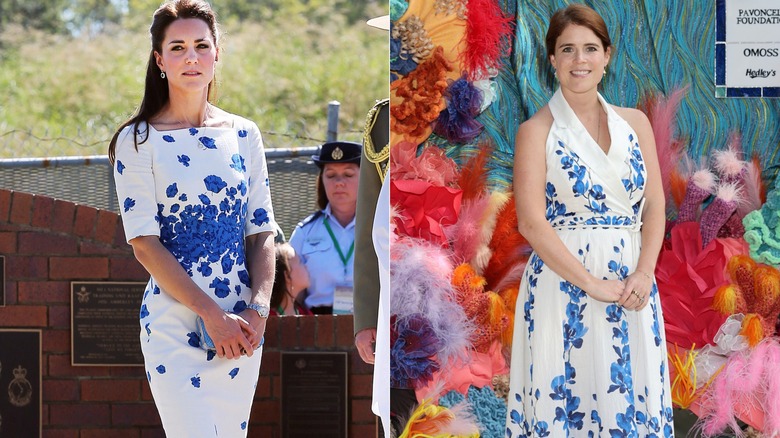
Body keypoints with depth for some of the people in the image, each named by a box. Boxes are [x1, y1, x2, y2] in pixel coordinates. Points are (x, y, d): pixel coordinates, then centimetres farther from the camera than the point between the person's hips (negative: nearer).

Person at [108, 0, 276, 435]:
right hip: (174, 322, -4)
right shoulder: (139, 140, -2)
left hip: (243, 326, 4)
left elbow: (262, 233, 9)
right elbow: (145, 245, -8)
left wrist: (258, 309, -8)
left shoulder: (243, 135, 10)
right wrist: (212, 315, -15)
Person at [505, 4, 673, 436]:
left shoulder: (635, 123, 10)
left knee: (633, 397, 5)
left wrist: (643, 273, -10)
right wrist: (591, 283, -16)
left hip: (632, 284, 4)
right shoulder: (538, 131, -3)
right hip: (563, 283, -4)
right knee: (567, 401, -3)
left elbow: (654, 205, 6)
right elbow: (531, 222, -11)